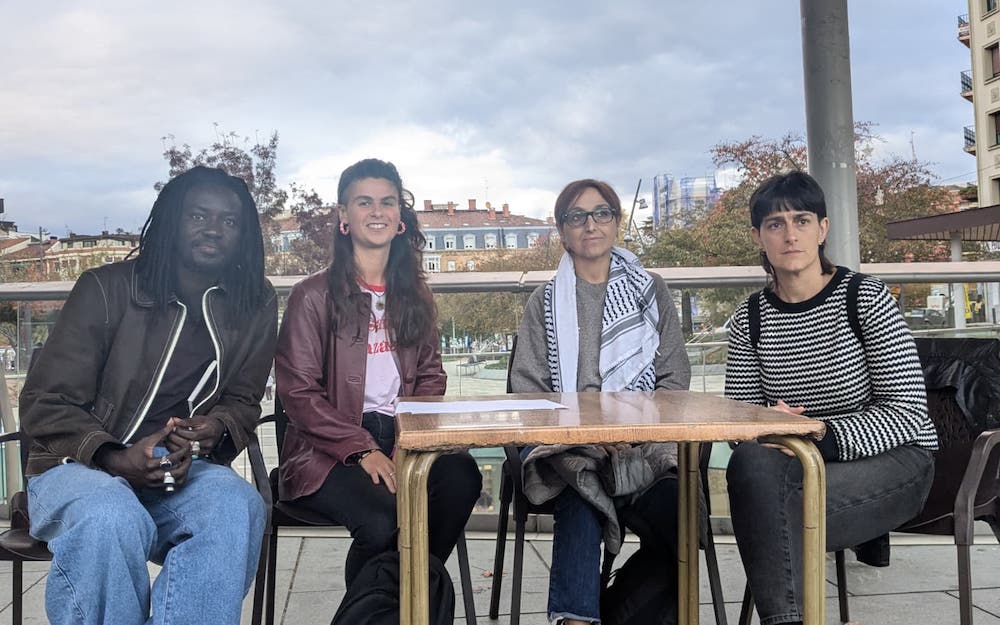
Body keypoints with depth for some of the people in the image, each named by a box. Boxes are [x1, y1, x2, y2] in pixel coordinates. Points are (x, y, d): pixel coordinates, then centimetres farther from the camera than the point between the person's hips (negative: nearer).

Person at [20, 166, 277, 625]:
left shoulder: (255, 305, 5)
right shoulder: (106, 290, -6)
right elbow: (44, 404, -5)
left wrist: (217, 429, -12)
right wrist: (116, 459, -22)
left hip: (184, 471, 3)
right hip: (81, 466, -2)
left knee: (237, 506, -33)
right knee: (111, 521, -38)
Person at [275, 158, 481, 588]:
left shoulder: (415, 294, 15)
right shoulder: (314, 295, -1)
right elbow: (298, 392, -5)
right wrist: (363, 449, -14)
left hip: (402, 439, 4)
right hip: (328, 451, -4)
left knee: (462, 476, -28)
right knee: (385, 517, -33)